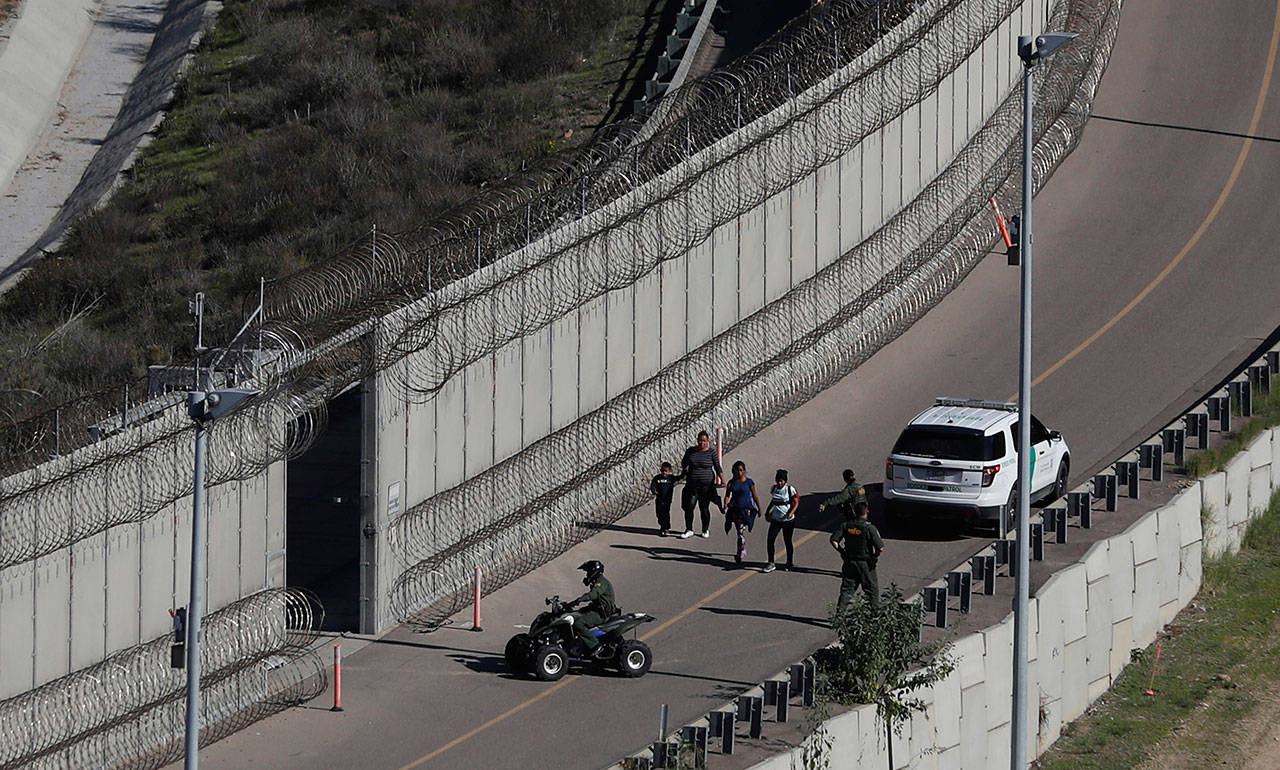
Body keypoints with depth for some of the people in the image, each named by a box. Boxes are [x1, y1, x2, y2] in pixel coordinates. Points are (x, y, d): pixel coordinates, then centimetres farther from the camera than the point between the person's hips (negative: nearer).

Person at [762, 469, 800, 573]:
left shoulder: (790, 489, -10)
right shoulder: (773, 488, 5)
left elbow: (796, 503, -8)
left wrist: (791, 513, -23)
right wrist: (767, 511, 17)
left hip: (788, 520, -4)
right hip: (775, 519, 4)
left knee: (787, 541, 7)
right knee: (770, 540, -8)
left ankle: (790, 563, 26)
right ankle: (771, 564, -2)